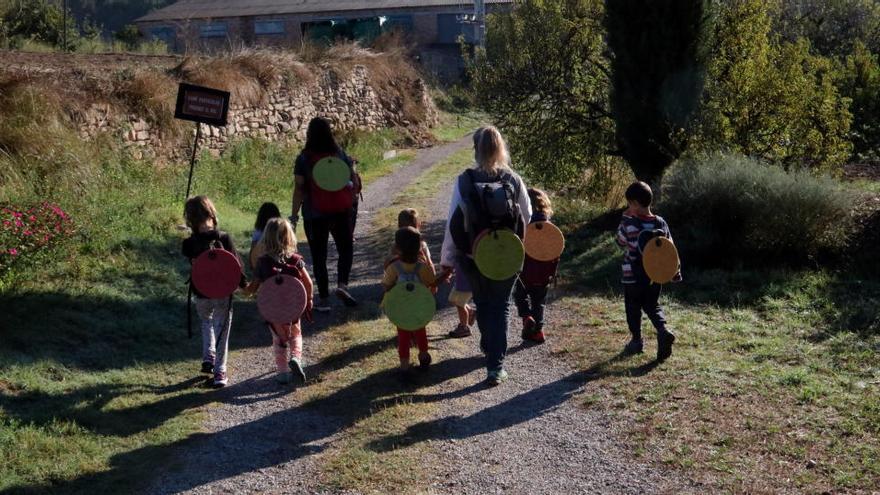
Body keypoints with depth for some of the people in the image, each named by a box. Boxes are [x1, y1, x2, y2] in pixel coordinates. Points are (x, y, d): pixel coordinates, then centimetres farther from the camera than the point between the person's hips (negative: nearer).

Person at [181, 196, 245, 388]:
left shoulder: (189, 243, -14)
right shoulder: (224, 238, -14)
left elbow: (192, 262, 1)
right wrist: (243, 284, 1)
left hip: (202, 294, 1)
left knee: (206, 321, 30)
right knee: (221, 329, 11)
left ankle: (208, 357, 18)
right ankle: (220, 372, 10)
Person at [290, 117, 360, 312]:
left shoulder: (304, 159, -9)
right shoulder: (340, 154, -2)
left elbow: (299, 190, -11)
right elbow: (355, 182, 1)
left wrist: (294, 216, -5)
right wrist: (350, 203, 14)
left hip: (314, 215, -1)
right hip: (341, 213, 2)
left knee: (319, 256, 8)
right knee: (346, 249, 18)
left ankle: (323, 299, 9)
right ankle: (342, 284, -4)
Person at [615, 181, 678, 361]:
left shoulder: (629, 224, -17)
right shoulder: (661, 223, -2)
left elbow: (621, 241, 2)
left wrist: (625, 218, 4)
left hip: (633, 276, -4)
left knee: (633, 309, 13)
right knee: (652, 306, 18)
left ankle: (636, 340, 19)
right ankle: (663, 330, -6)